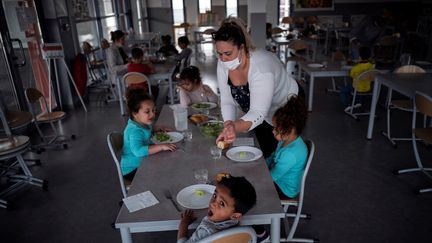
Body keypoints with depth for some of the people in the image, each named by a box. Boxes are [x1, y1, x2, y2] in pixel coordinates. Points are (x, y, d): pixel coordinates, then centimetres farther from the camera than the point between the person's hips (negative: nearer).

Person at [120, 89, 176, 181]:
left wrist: (157, 129, 7)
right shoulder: (134, 131, -29)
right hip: (132, 169, -9)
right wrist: (162, 146, -45)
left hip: (142, 162, 9)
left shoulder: (143, 122, -1)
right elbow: (138, 151, -47)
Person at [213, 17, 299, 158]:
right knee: (259, 152, 16)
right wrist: (228, 125, -33)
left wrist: (235, 127, -59)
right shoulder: (223, 64, -19)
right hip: (257, 111, 6)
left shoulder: (262, 68, -37)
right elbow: (227, 101, -16)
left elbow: (258, 113, -41)